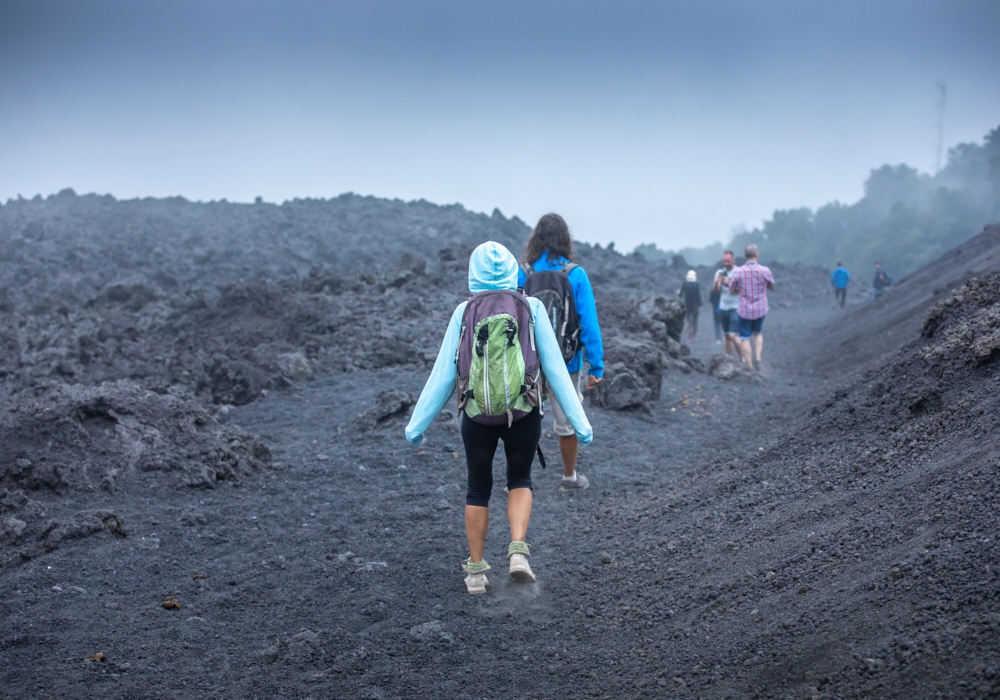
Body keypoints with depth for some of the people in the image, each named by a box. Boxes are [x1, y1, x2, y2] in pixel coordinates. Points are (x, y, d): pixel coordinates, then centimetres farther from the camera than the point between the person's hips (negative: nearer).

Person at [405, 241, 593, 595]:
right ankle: (518, 552, 2)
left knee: (478, 489, 20)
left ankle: (476, 570, 21)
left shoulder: (463, 312, -2)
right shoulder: (532, 308, -3)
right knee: (520, 480, 23)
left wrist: (417, 424, 6)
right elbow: (555, 368, -5)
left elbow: (442, 375, -2)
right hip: (524, 413, 0)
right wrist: (579, 421, -2)